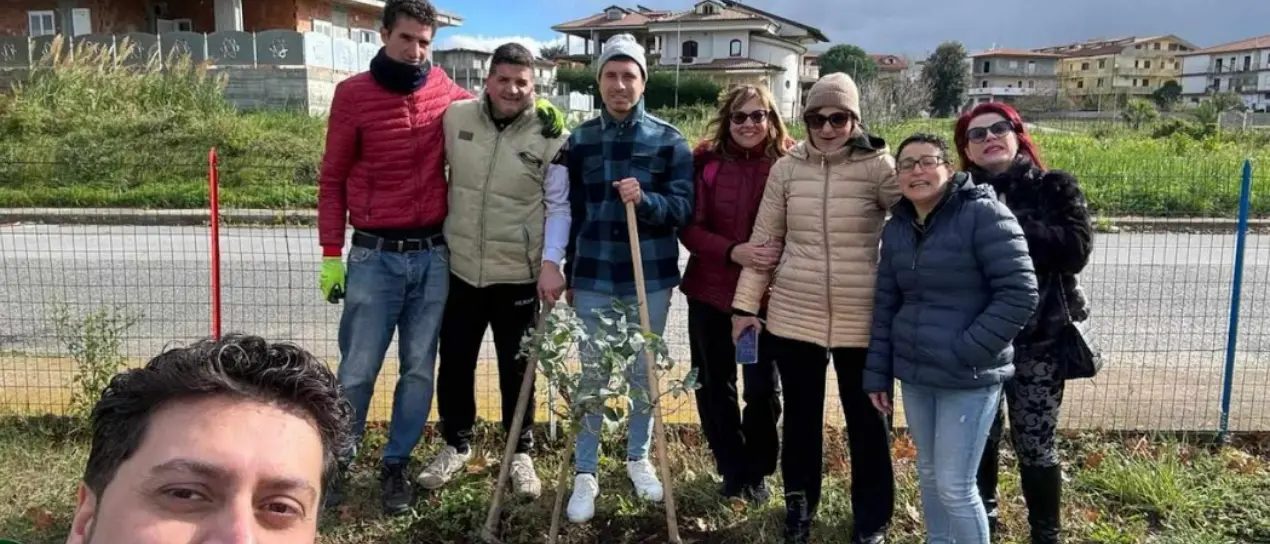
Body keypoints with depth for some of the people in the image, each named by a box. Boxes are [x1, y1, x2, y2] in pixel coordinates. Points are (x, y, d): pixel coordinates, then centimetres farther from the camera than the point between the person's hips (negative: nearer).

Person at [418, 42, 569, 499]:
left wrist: (551, 262, -15)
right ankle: (457, 444, 37)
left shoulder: (549, 136, -8)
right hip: (461, 269, 3)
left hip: (519, 274, -2)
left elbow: (559, 206, -5)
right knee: (454, 363, 14)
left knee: (516, 370, 12)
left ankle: (520, 453, 32)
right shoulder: (455, 117, -2)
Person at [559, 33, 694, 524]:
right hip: (593, 279, 1)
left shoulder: (669, 141, -1)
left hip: (651, 279, -1)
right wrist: (569, 274, 11)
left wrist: (645, 200, -25)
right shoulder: (579, 140, 4)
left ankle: (639, 458, 33)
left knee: (643, 373, 13)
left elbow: (684, 207, -6)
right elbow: (570, 213, 9)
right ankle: (585, 473, 18)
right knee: (591, 375, 6)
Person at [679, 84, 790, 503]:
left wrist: (781, 255, -20)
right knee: (713, 385, 12)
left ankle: (757, 471, 28)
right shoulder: (706, 162, -3)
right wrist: (734, 252, -22)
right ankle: (732, 468, 31)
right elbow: (689, 228, -6)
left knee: (763, 388, 4)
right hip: (709, 292, 2)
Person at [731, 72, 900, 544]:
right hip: (793, 314, 2)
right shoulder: (787, 168, 3)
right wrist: (746, 303, 5)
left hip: (862, 318, -2)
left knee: (867, 418, 10)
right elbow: (764, 239, 7)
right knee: (800, 413, 15)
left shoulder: (878, 166, -5)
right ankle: (799, 505, 34)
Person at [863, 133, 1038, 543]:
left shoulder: (984, 214, -13)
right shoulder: (897, 227, 7)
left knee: (954, 485, -2)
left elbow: (1019, 294, -17)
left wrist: (964, 352, -17)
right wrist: (877, 372, 10)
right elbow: (886, 305, 12)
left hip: (969, 378, -6)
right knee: (928, 473, 18)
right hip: (914, 374, 6)